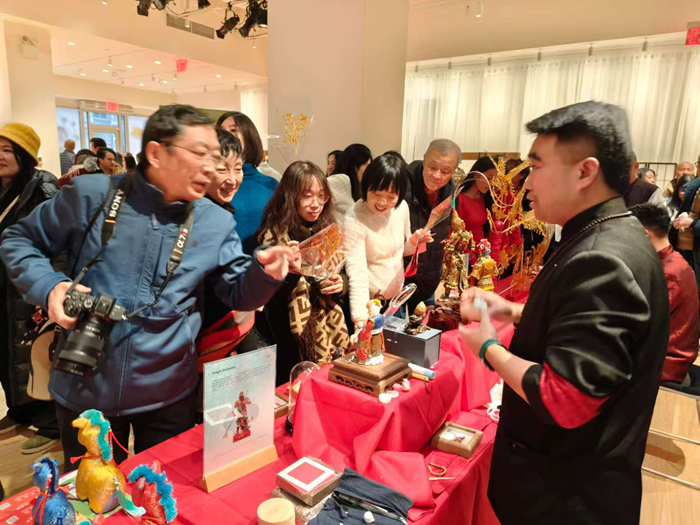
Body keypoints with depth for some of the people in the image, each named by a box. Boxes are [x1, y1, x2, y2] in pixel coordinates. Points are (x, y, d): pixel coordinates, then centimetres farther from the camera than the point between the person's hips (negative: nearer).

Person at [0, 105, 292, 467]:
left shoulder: (216, 223, -3)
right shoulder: (92, 195, -8)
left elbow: (239, 293, -2)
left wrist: (263, 271, -24)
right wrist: (47, 285, -15)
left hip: (168, 394, 1)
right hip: (83, 388, 0)